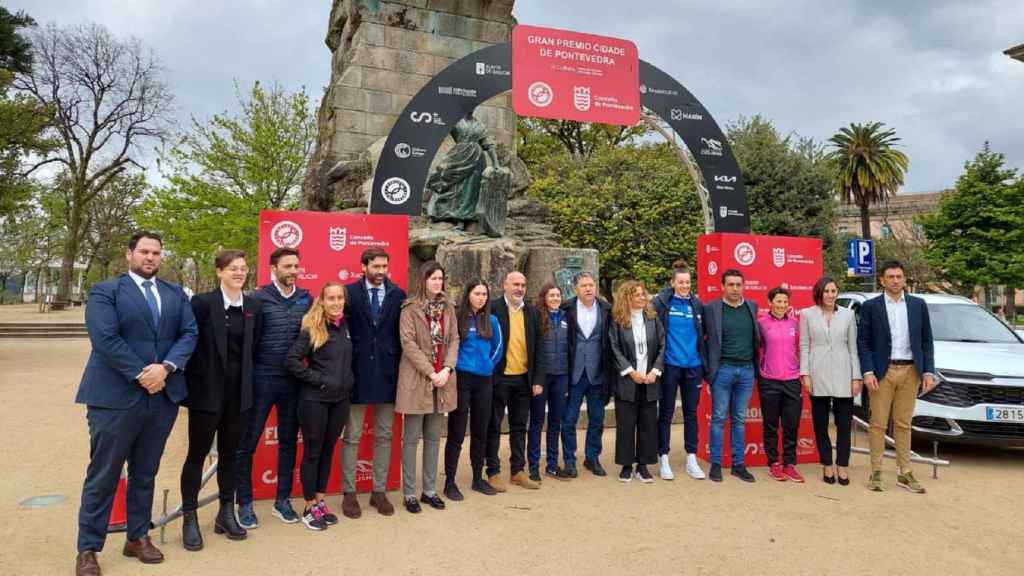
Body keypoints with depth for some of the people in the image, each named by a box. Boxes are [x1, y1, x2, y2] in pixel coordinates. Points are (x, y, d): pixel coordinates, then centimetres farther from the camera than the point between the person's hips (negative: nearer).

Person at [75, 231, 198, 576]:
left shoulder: (176, 294, 13)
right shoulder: (105, 291, -1)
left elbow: (189, 333, 2)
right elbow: (105, 338, -13)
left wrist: (166, 368, -14)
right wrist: (141, 374, -16)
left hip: (163, 395, 4)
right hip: (116, 396, -4)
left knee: (145, 473, 15)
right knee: (103, 476, 5)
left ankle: (138, 538, 27)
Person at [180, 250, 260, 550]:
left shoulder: (253, 306, 5)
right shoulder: (202, 302, -9)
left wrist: (245, 380, 7)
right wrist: (192, 381, -7)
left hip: (238, 392, 4)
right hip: (207, 391, -4)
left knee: (229, 453, 14)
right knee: (197, 454, 5)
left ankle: (226, 513, 27)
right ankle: (190, 518, 18)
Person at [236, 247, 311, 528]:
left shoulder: (306, 299, 4)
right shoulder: (258, 298, -7)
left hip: (293, 381, 4)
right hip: (262, 379, -4)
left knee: (288, 441, 12)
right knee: (247, 442, 4)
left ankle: (282, 500, 25)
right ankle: (245, 503, 19)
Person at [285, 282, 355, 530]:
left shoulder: (345, 326, 5)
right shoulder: (312, 329, -13)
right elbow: (291, 360, -18)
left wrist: (347, 381, 7)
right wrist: (318, 379, -16)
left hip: (340, 399, 6)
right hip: (315, 400, -5)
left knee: (328, 450, 14)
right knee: (312, 451, 6)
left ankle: (320, 502, 27)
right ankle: (309, 507, 19)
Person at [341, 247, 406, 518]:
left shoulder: (398, 295, 3)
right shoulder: (349, 292, -2)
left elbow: (403, 333, 5)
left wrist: (401, 368, 1)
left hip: (387, 373, 2)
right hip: (357, 372, -2)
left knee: (384, 436, 10)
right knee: (352, 436, 6)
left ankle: (379, 491, 22)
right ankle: (349, 493, 18)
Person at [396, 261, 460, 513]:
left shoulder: (448, 308, 9)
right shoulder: (410, 308, -6)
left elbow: (454, 340, 6)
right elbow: (408, 343, -12)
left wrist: (447, 369, -9)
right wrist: (430, 372, -16)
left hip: (442, 379, 5)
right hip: (416, 379, -5)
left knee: (433, 437, 12)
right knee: (411, 438, 2)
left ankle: (430, 490, 22)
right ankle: (409, 493, 12)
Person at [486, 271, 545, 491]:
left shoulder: (532, 312, 8)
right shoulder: (493, 308, -7)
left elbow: (538, 347, 8)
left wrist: (538, 379, 3)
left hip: (523, 378, 5)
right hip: (499, 377, -4)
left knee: (519, 426, 13)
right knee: (494, 426, 6)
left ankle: (518, 471, 25)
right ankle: (493, 473, 17)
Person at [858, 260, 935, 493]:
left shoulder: (918, 305, 7)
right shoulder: (870, 306, 0)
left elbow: (927, 341, 8)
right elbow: (863, 342, -2)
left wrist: (928, 371, 0)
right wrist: (867, 372, -11)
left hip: (910, 371, 2)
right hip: (882, 371, -2)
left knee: (903, 424, 9)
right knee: (878, 424, 3)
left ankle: (905, 474, 16)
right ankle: (876, 473, 9)